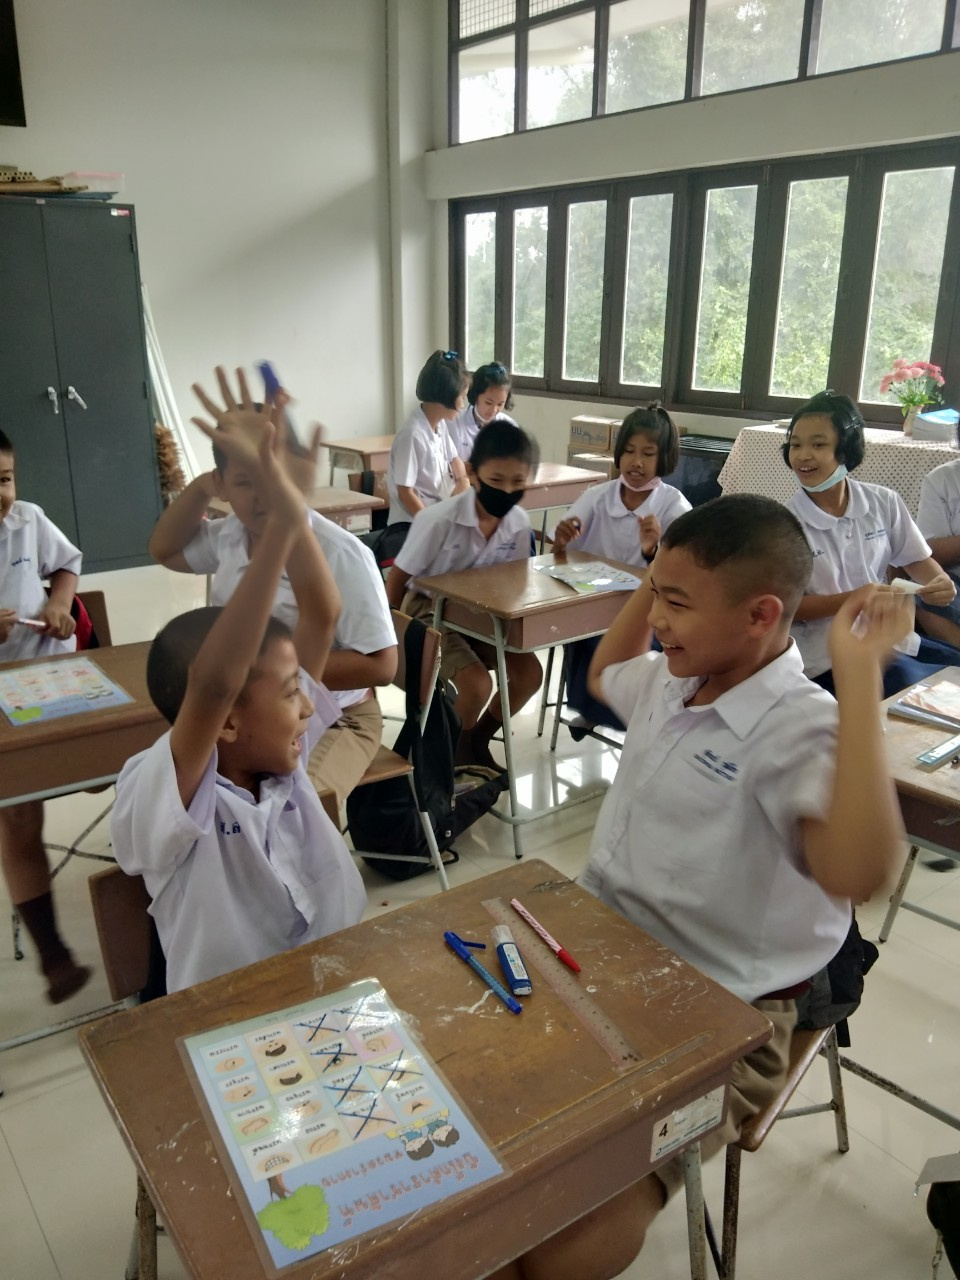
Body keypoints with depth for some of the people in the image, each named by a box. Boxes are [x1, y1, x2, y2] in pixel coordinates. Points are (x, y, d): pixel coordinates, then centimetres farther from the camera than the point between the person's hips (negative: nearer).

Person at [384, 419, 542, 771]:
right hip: (430, 613, -5)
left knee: (529, 672, -11)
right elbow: (396, 580, -14)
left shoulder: (520, 523, -11)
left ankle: (478, 742, 14)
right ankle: (457, 751, 8)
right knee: (478, 684, -24)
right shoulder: (439, 520, -25)